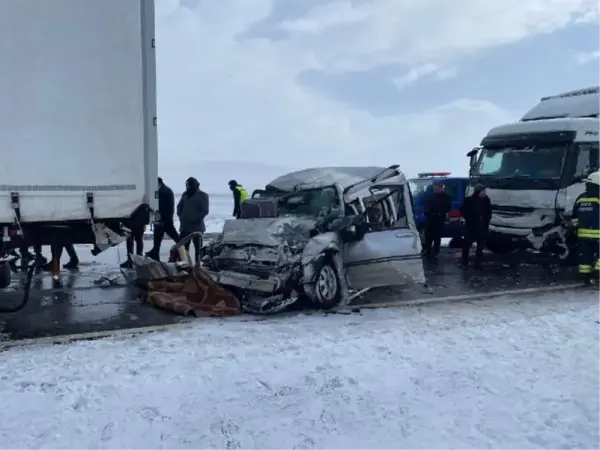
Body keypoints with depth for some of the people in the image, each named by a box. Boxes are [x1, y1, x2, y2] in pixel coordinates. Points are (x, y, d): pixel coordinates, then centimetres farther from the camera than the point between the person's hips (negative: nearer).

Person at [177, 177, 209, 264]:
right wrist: (181, 216, 5)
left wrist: (195, 219, -14)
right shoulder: (185, 194, 12)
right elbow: (179, 206, 20)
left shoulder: (203, 195, -4)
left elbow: (205, 211, -10)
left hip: (196, 226, -5)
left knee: (198, 247, 2)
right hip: (184, 225, 5)